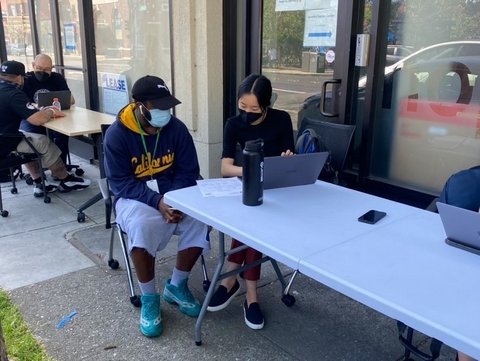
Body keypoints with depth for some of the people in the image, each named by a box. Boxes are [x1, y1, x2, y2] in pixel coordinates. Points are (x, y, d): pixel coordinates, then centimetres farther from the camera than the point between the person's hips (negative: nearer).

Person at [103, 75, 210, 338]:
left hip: (174, 193, 3)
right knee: (142, 226, -36)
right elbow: (120, 183, -15)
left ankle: (176, 286, -1)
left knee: (200, 218, -26)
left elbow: (188, 171, -2)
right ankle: (149, 299, -12)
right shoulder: (116, 134, -13)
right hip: (134, 197, -3)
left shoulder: (176, 128, -5)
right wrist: (157, 202, -28)